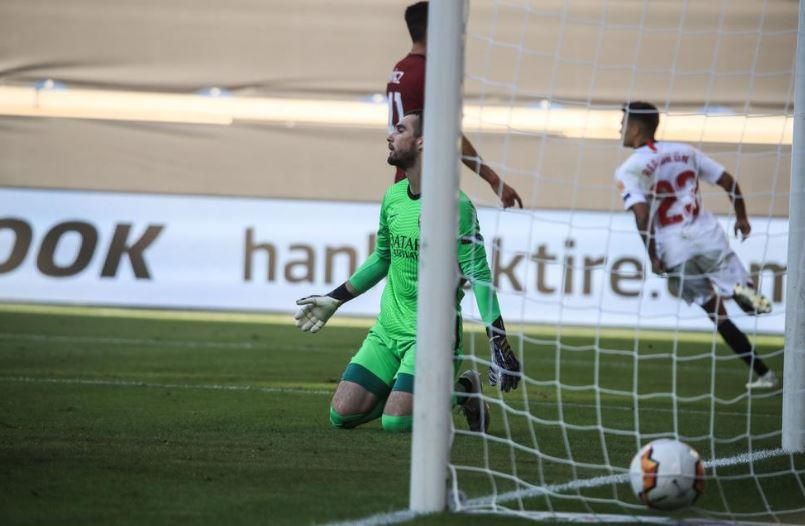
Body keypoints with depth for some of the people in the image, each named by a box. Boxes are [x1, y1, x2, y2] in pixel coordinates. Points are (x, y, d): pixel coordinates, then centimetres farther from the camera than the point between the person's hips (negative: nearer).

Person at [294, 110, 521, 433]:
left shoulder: (454, 206, -15)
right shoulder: (393, 196, 8)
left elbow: (478, 274, -16)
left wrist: (498, 342, -22)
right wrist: (333, 300, 24)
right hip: (388, 328, 7)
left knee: (396, 421, -20)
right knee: (342, 414, -4)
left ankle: (460, 394, 8)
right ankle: (404, 389, 21)